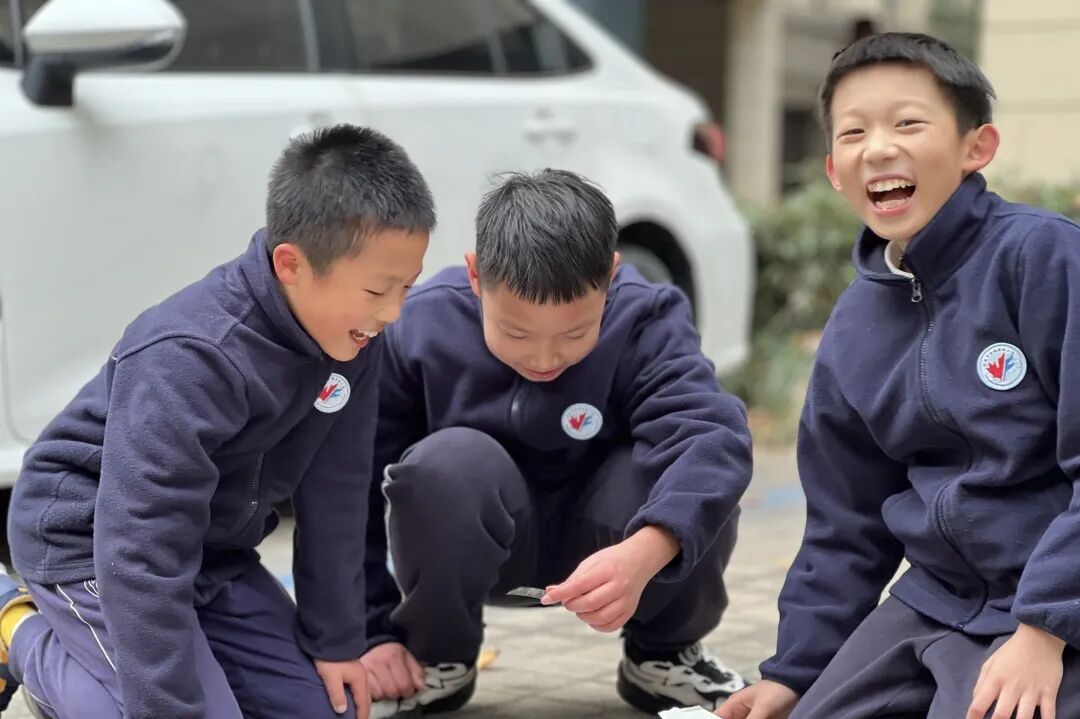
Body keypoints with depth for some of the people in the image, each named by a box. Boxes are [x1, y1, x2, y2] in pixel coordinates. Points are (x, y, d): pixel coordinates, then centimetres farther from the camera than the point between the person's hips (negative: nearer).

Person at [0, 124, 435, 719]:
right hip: (93, 547, -7)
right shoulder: (187, 361, -34)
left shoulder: (353, 341, -13)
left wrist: (335, 641, 0)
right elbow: (143, 553, -34)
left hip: (213, 549, 8)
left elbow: (333, 491, -3)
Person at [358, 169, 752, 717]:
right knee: (444, 463, -34)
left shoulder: (644, 322, -22)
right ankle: (437, 659, -6)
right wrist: (370, 632, -18)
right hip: (472, 547, 0)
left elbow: (711, 438, -40)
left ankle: (665, 654, 0)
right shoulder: (420, 330, -22)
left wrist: (645, 553, -58)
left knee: (690, 475, -32)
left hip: (599, 542, 0)